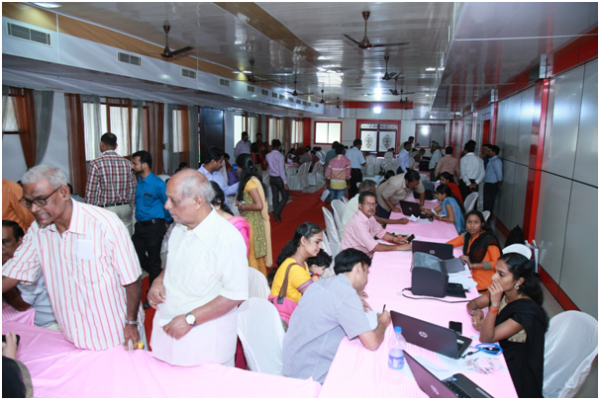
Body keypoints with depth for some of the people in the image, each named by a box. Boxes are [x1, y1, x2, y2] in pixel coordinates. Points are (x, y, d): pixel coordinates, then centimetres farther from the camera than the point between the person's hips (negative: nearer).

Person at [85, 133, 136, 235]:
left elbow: (91, 192, -7)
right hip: (125, 209, 4)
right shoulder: (127, 163, 3)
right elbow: (132, 189, 7)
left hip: (105, 210, -4)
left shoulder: (96, 164, -8)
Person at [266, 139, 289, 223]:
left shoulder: (268, 155, 1)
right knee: (285, 197, 5)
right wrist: (285, 183, -17)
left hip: (272, 178, 6)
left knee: (275, 197, 12)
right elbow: (281, 170, -19)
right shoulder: (280, 156, -17)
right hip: (279, 178, -6)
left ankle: (277, 216, 17)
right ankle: (277, 212, -7)